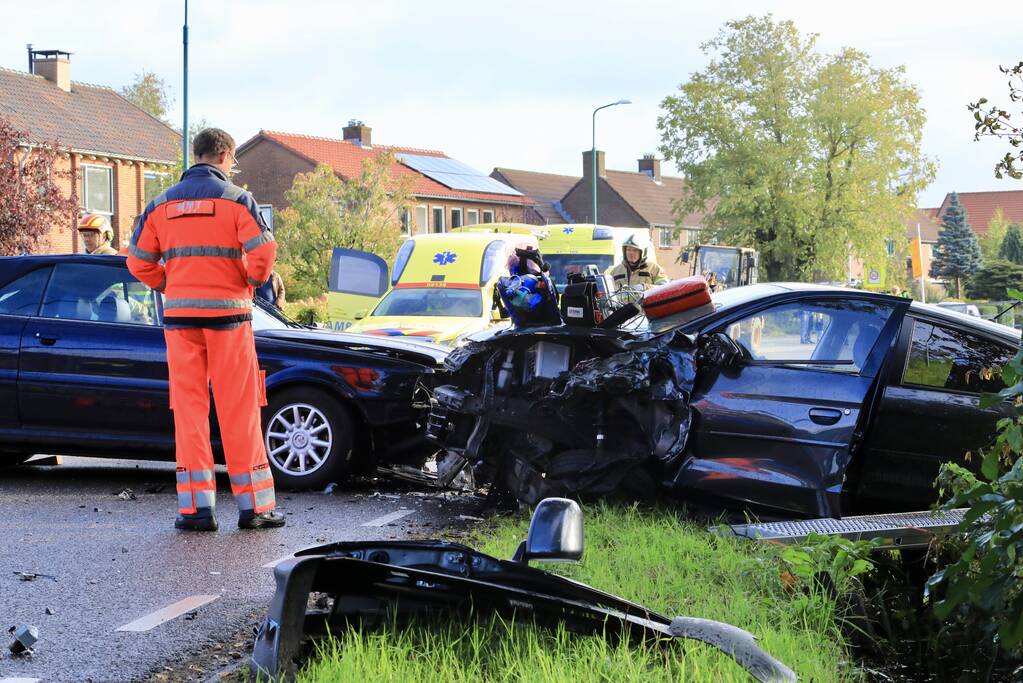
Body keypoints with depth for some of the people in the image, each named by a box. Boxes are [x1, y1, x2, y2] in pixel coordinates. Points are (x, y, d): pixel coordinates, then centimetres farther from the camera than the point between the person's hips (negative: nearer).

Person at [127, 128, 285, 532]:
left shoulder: (162, 204, 9)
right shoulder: (235, 199, -2)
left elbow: (139, 262, 7)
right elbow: (263, 250, -15)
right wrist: (253, 280, 3)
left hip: (179, 316, 3)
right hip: (227, 314, -3)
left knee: (189, 410, 5)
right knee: (239, 410, 2)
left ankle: (196, 507, 2)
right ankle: (253, 505, 4)